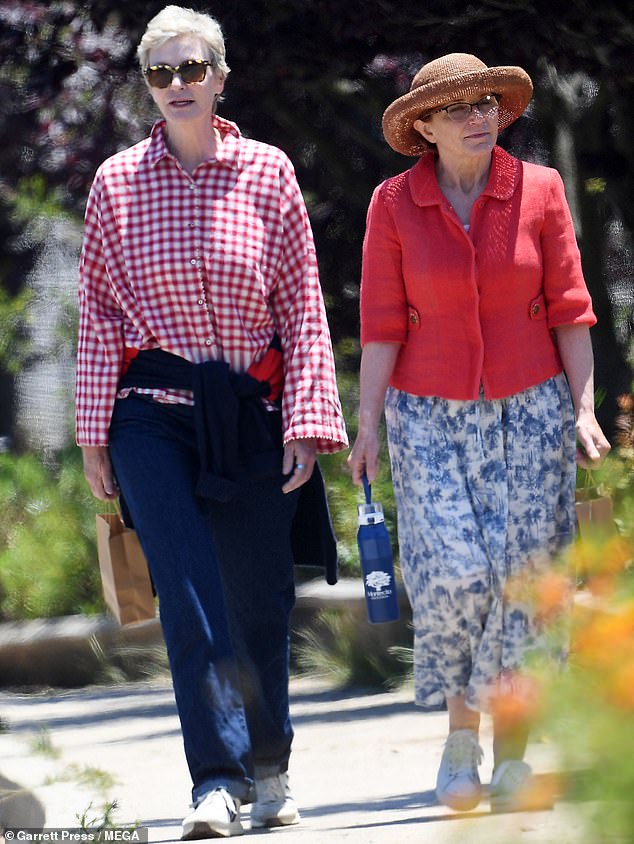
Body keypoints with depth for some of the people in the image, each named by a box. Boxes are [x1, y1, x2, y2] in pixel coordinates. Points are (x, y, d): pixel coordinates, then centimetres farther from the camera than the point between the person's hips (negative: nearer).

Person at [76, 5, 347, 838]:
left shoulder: (268, 173, 3)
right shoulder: (116, 183, 4)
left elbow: (303, 307, 3)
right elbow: (99, 315, 8)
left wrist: (309, 422, -4)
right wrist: (94, 434, 5)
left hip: (253, 415, 1)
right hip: (153, 416, -1)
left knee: (260, 601, 6)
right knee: (189, 594, -15)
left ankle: (269, 770, 27)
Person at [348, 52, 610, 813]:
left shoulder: (538, 191, -2)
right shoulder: (393, 205, -3)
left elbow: (569, 309, 1)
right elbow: (381, 323, -2)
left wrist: (584, 410, -5)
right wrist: (368, 427, -7)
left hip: (528, 409, 1)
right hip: (432, 415, -1)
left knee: (520, 580, -3)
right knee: (455, 575, -14)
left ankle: (511, 757, 5)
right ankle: (460, 728, 8)